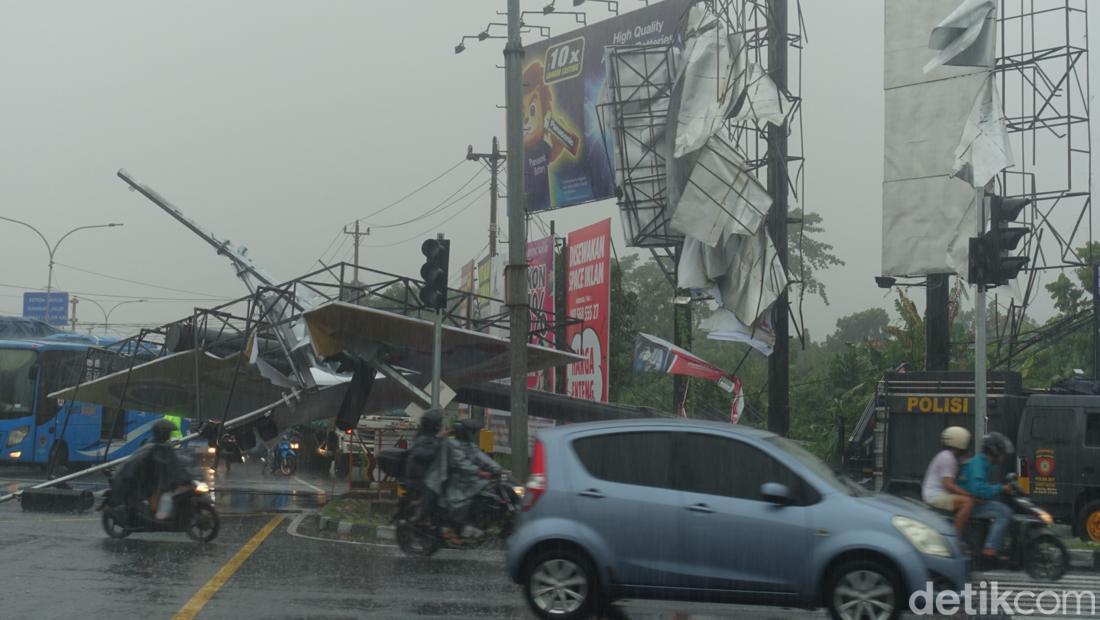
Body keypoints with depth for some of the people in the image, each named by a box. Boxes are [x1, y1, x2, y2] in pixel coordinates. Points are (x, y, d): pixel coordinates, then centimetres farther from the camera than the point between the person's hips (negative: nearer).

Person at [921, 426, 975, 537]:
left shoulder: (946, 456, 18)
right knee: (968, 502, -25)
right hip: (935, 495, -11)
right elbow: (949, 485, -22)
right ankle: (956, 536, -25)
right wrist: (970, 494, -26)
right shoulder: (947, 458, -15)